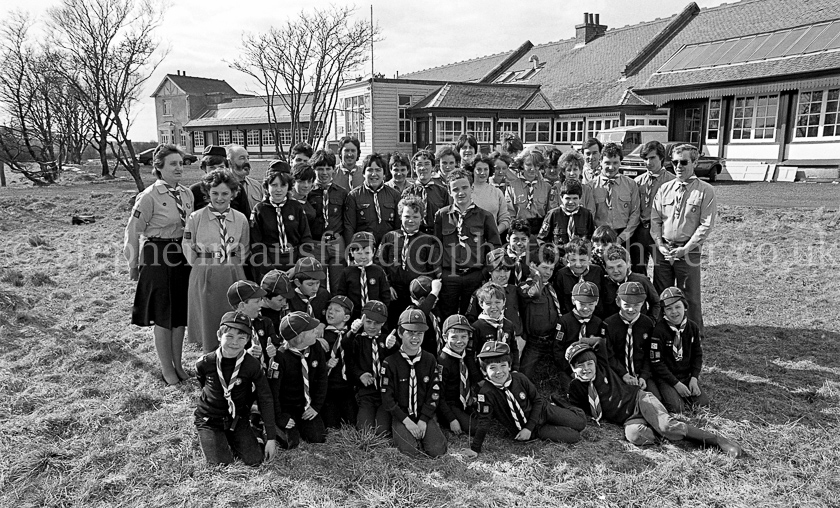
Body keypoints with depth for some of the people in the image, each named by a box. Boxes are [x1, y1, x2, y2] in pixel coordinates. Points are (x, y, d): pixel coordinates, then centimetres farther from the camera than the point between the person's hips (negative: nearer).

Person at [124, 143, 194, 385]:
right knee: (163, 317, 5)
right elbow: (133, 232, -9)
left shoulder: (186, 194, 6)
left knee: (180, 314, 13)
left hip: (183, 258, 6)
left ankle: (178, 364, 28)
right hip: (158, 259, -6)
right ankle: (167, 369, 19)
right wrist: (133, 265, -5)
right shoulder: (149, 196, -12)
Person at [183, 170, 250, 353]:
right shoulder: (195, 218, -3)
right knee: (208, 326, 5)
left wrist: (231, 266, 4)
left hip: (233, 276, 2)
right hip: (204, 276, -2)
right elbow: (188, 249, 4)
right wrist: (204, 267, 2)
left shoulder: (241, 219, 2)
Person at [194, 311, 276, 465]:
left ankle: (230, 439, 21)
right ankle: (205, 438, 18)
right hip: (209, 420, -1)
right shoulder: (204, 363, -19)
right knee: (222, 463, -14)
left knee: (254, 460, -8)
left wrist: (271, 438, -13)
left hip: (237, 419, 1)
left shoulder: (252, 365, -19)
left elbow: (266, 400, -13)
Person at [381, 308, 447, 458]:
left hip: (425, 416, 2)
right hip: (401, 416, -2)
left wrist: (423, 420, -9)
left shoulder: (430, 360, 2)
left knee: (437, 450, -17)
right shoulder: (390, 362, -6)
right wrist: (406, 421, -14)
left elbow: (434, 393, 1)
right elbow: (387, 398, -7)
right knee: (412, 451, -24)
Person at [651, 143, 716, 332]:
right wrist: (660, 245, -5)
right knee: (660, 294, 10)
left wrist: (685, 249, -13)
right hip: (663, 250, 4)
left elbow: (706, 225, -8)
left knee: (689, 296, 3)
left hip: (689, 251, -4)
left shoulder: (705, 191, -4)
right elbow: (655, 219, 8)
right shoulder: (665, 188, 8)